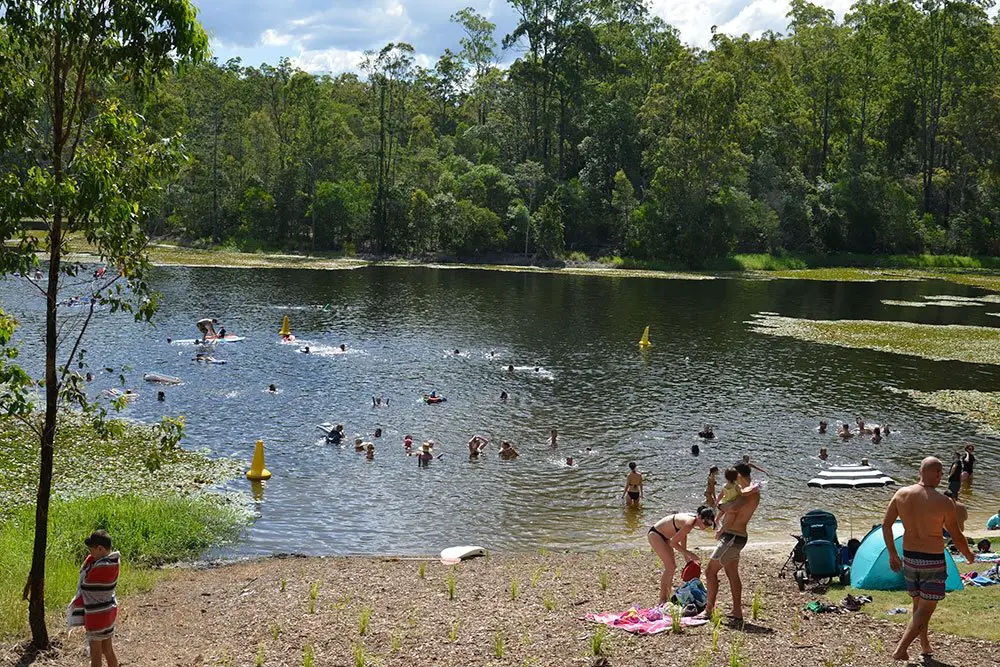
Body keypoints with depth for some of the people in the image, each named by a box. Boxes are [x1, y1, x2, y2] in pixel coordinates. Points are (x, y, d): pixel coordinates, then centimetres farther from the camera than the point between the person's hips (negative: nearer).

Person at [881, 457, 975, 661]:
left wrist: (892, 554, 13)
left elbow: (886, 525, 1)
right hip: (933, 561, -6)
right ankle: (900, 650, -10)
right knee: (925, 609, 0)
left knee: (918, 604, 22)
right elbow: (956, 537, -7)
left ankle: (925, 646, 36)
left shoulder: (902, 494, -4)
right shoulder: (944, 503, -18)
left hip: (909, 558, 6)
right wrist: (968, 555, 13)